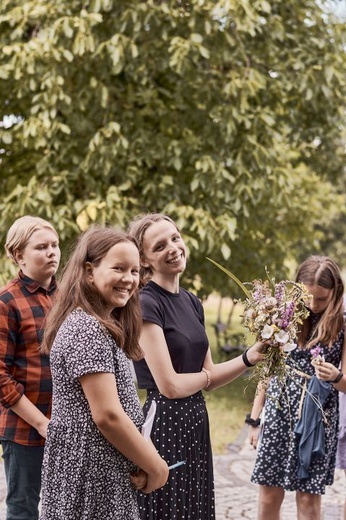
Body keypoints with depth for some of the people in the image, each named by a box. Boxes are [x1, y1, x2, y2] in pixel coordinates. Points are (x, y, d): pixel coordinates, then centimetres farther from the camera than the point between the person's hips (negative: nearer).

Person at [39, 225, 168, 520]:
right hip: (92, 476, -10)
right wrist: (156, 467, -11)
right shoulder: (88, 329, -17)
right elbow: (107, 415, -21)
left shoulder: (101, 327, 13)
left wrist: (146, 459, 4)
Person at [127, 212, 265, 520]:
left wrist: (250, 358, -4)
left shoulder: (192, 302, 11)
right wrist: (204, 376, 1)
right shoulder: (146, 304, -14)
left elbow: (208, 378, 12)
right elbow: (170, 385, -17)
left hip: (195, 422, 8)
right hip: (164, 424, -8)